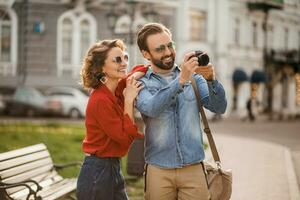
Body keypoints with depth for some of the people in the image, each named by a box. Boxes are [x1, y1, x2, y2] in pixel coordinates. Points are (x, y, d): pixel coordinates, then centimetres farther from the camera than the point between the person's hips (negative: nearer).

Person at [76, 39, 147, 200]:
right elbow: (126, 137, -19)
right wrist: (129, 100, -19)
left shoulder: (117, 90, 3)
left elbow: (140, 71, 18)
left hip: (113, 168, 9)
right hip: (97, 173, -9)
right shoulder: (100, 100, -20)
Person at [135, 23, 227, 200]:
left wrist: (211, 79, -22)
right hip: (159, 170, -1)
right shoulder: (141, 83, 0)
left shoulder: (194, 76, 6)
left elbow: (219, 107, -4)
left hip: (194, 168, 1)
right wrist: (181, 81, -29)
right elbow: (151, 109, -20)